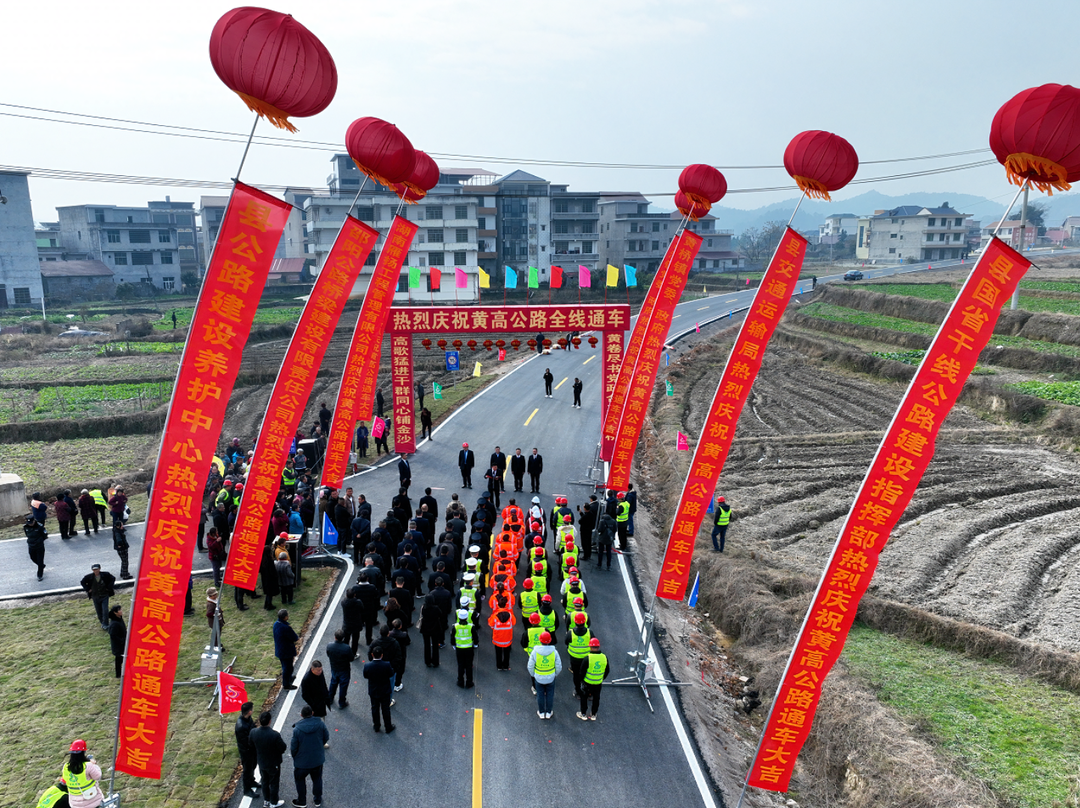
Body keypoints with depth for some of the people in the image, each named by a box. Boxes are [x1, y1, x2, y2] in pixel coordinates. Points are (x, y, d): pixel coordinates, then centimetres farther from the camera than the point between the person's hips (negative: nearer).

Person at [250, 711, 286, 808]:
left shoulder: (253, 732, -23)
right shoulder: (275, 735, -37)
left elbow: (251, 745, -3)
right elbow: (283, 748, -24)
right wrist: (279, 737, -8)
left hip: (261, 762, 4)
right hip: (273, 763, -4)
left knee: (265, 781, 28)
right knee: (274, 783, 19)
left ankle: (266, 800, 48)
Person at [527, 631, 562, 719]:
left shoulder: (535, 651, -22)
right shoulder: (554, 651, -20)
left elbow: (530, 666, -12)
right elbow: (559, 667, -10)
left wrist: (533, 675, 7)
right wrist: (555, 674, 10)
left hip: (538, 678, 0)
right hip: (551, 678, 0)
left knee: (540, 695, 19)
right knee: (550, 695, 20)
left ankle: (541, 713, 36)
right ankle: (548, 713, 35)